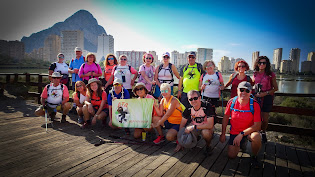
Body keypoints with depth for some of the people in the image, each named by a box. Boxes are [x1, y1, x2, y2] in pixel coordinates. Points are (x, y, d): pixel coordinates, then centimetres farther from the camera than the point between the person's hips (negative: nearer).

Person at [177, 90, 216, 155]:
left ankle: (208, 146, -4)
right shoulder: (189, 109, -14)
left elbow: (210, 125, -32)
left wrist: (194, 127, -34)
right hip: (194, 127, 4)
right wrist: (180, 143, -5)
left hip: (206, 127, -4)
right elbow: (182, 125, -6)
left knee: (206, 132, -38)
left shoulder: (207, 106, -26)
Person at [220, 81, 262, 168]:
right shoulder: (231, 102, -12)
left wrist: (242, 134, -27)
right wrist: (223, 133, 3)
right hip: (234, 132, 2)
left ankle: (254, 157, -4)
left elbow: (257, 125, -21)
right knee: (231, 156, -1)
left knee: (256, 137, -37)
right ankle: (243, 142, 31)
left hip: (249, 131, -2)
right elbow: (225, 117, 1)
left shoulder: (255, 105, -18)